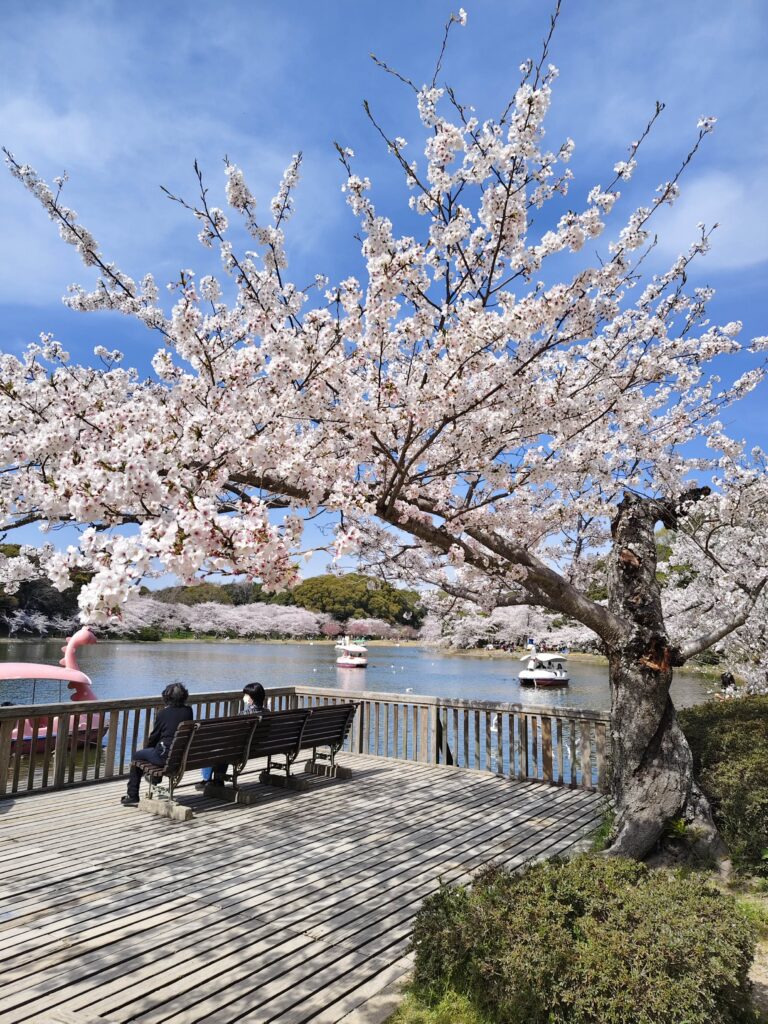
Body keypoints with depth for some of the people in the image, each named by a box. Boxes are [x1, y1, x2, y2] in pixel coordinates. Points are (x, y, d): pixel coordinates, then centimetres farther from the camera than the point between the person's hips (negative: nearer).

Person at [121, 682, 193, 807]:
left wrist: (147, 747, 21)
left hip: (165, 756, -5)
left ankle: (132, 796, 20)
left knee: (137, 755, 18)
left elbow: (155, 736, 0)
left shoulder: (164, 713, -8)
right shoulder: (188, 711, 2)